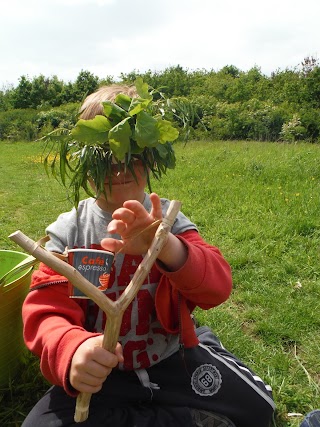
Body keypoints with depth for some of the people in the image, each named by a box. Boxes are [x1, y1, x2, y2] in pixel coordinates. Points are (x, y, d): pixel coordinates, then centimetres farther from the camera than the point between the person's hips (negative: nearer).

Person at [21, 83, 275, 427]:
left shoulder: (167, 219, -9)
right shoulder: (68, 232, -9)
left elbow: (217, 287, -21)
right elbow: (46, 312, -15)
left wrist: (169, 249, -44)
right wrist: (73, 350, -40)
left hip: (172, 360, 0)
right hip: (100, 372, 1)